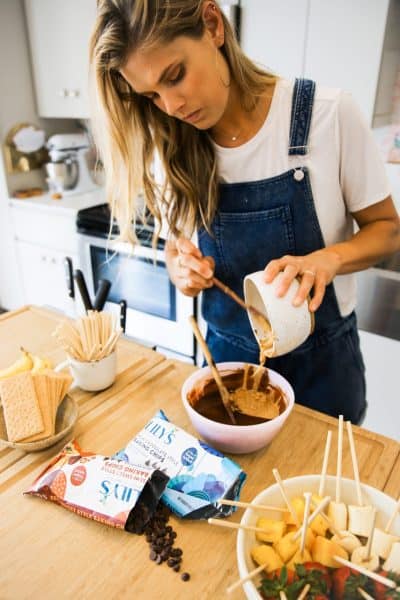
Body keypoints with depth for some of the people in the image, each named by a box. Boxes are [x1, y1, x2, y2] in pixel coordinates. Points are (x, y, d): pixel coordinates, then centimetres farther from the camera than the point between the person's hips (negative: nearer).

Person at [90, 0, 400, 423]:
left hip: (320, 360, -2)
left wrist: (328, 258, -28)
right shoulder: (176, 150, -7)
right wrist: (182, 270, -19)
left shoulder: (328, 114, -17)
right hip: (226, 353, 3)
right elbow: (178, 247, 3)